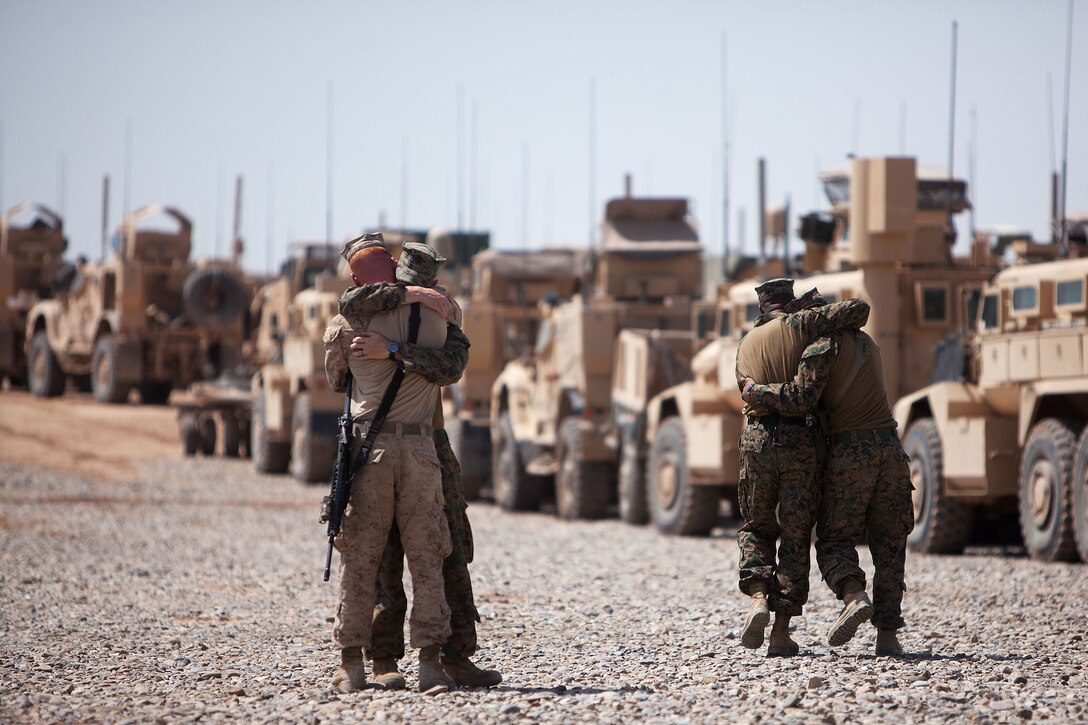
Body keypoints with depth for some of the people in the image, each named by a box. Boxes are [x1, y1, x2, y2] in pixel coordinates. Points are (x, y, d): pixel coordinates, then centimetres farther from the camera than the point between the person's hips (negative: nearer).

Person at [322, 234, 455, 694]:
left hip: (369, 444, 0)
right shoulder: (433, 315, 5)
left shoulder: (345, 325, 3)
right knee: (426, 557, 2)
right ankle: (430, 663, -4)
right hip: (420, 445, 1)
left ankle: (352, 665, 7)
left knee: (359, 557, 5)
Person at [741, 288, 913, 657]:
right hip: (890, 447, 6)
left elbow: (801, 397, -15)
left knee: (834, 539, 4)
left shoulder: (824, 346, -3)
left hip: (850, 450, -6)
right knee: (888, 545, 6)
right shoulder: (867, 343, 22)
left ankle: (854, 596, -23)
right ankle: (888, 636, 1)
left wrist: (755, 390, -2)